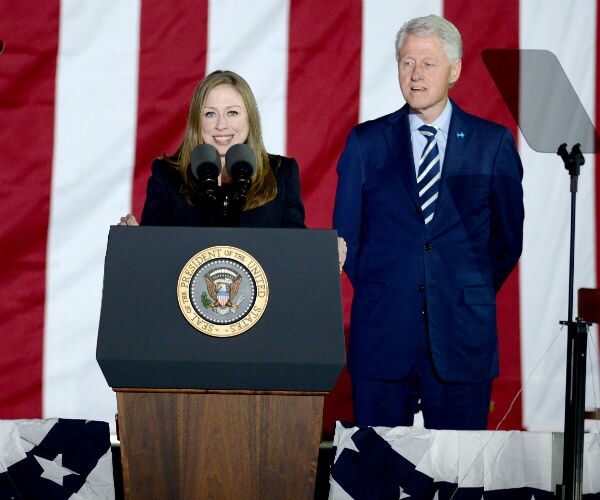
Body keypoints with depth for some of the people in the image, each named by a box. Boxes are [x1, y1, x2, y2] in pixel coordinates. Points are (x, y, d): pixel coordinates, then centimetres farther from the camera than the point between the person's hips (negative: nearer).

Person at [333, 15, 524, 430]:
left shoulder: (494, 143, 4)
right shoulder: (365, 142, 6)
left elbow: (508, 236, 10)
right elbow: (346, 234, 11)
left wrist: (472, 298, 7)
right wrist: (378, 294, 5)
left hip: (462, 335, -1)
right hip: (382, 334, 1)